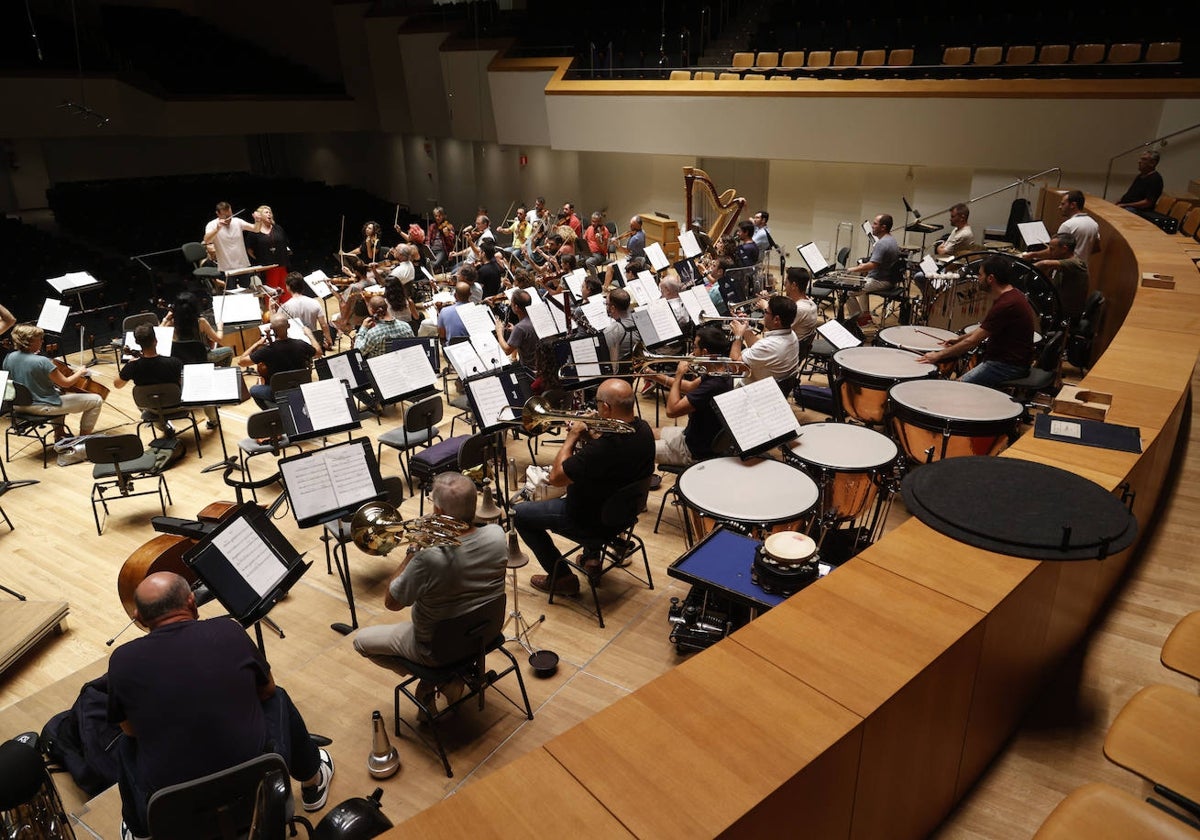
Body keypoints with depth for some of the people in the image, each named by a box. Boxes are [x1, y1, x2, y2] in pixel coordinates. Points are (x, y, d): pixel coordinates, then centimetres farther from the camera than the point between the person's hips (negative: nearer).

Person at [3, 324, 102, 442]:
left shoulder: (9, 358, -4)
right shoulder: (42, 362, -26)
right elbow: (66, 383, -18)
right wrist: (80, 372, -1)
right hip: (43, 407, -9)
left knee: (57, 389, 41)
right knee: (96, 400, -2)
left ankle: (59, 434, 39)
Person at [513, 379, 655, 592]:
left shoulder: (603, 448, -38)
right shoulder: (644, 430, -12)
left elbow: (555, 477, -25)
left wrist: (573, 437, -15)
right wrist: (589, 435, -4)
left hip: (595, 524, -8)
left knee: (519, 514, 7)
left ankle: (562, 577, 15)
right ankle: (592, 556, 36)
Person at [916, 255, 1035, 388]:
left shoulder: (1006, 305, -24)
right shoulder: (1011, 295, 8)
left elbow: (973, 341, -22)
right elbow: (985, 329, 21)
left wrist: (939, 355, -16)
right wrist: (960, 339, 16)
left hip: (1008, 366, -10)